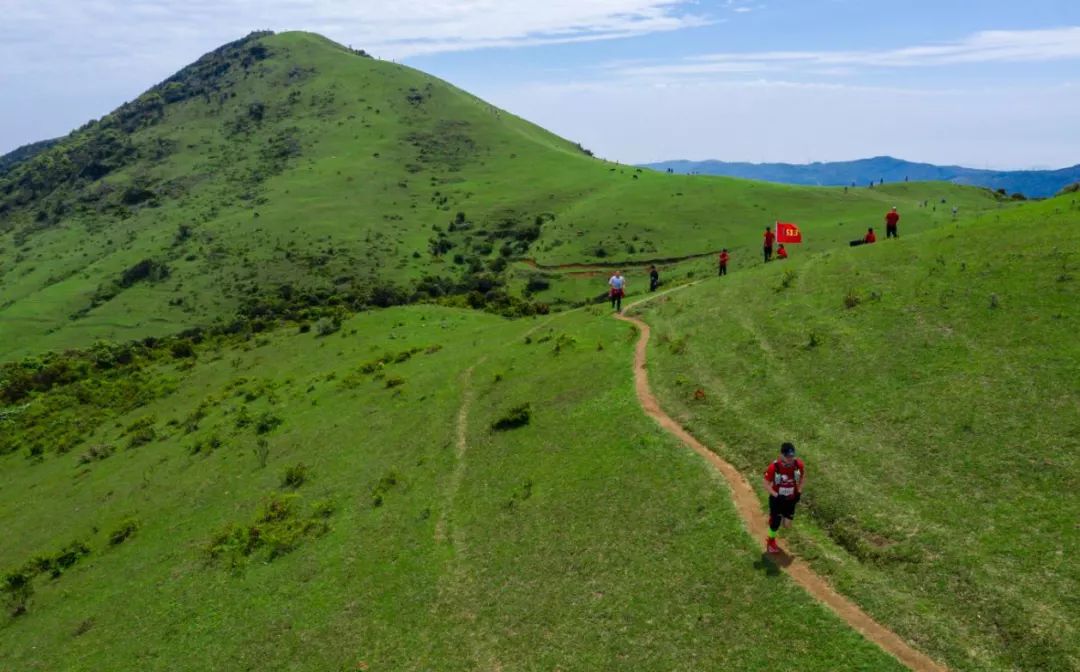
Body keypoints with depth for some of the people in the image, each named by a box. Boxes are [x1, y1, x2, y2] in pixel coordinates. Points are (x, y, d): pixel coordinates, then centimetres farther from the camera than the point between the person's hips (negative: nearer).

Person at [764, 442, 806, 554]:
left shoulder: (799, 464, -17)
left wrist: (799, 492, -6)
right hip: (777, 499, -3)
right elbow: (767, 483, -15)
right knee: (775, 522, 7)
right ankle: (771, 542, 37)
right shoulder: (774, 467, -27)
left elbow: (803, 477, 3)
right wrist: (776, 495, -26)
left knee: (787, 524, 8)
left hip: (791, 499, 3)